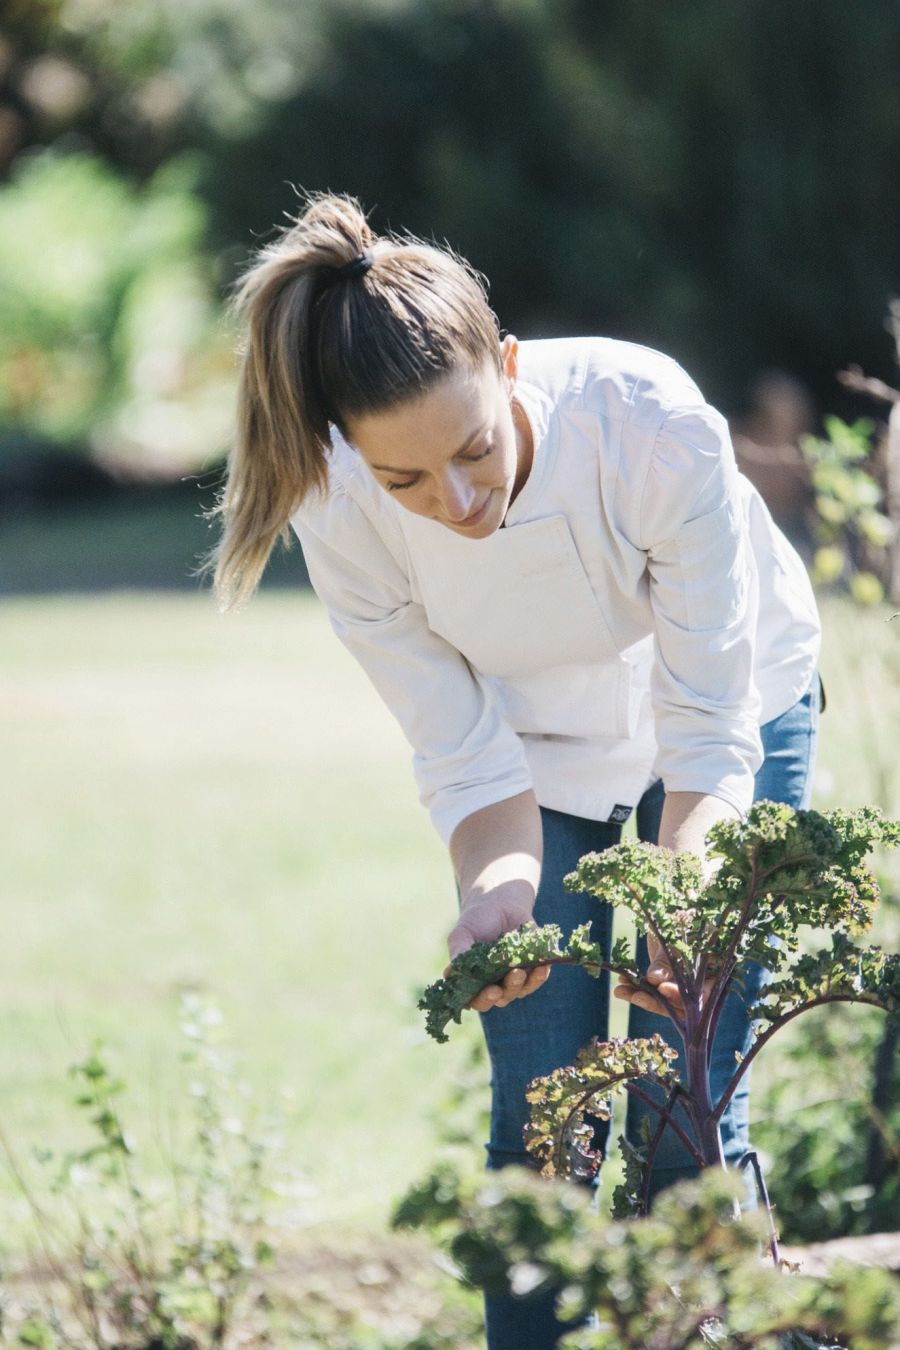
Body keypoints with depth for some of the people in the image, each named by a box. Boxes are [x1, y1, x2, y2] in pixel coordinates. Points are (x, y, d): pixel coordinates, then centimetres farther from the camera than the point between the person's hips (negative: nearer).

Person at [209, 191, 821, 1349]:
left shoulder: (657, 428, -38)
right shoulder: (345, 517, -31)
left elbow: (709, 727, -28)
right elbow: (467, 759, -20)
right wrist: (496, 894, -39)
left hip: (728, 702, -2)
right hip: (534, 748, 2)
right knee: (542, 1124, -4)